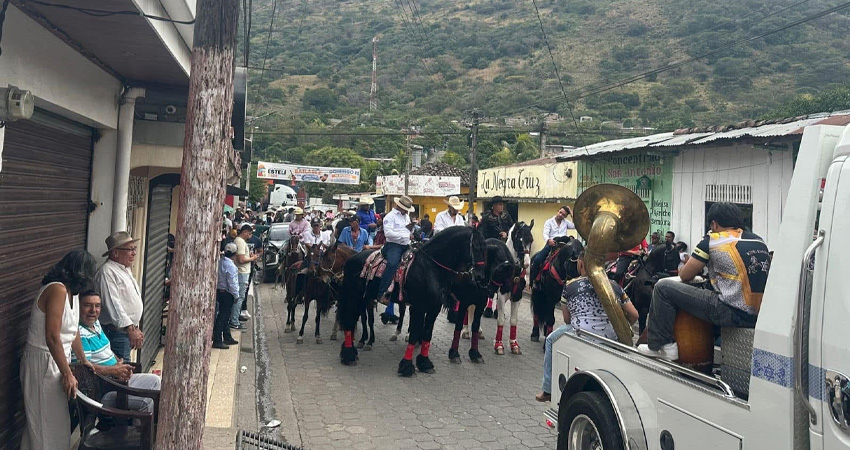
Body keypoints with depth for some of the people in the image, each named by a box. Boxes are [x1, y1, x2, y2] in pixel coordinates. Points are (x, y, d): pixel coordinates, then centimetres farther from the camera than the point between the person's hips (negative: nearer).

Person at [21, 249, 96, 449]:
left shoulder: (71, 291, 6)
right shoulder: (58, 290, -23)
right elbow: (52, 337, -26)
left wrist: (83, 360, 24)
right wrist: (67, 374, -22)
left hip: (56, 361, 9)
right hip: (43, 363, -9)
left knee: (57, 418, 19)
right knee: (46, 422, 4)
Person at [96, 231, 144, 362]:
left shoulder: (125, 270, 18)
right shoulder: (107, 271, -12)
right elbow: (112, 304, -21)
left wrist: (136, 329, 22)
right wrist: (131, 329, -24)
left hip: (129, 329, 9)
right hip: (116, 332, -9)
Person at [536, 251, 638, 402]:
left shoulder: (570, 286, 7)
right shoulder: (614, 285, 15)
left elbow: (567, 319, 12)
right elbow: (634, 315, 12)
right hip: (612, 338, 4)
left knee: (551, 339, 25)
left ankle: (548, 390, 28)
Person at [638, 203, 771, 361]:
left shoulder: (713, 240, -4)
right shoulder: (760, 242, 12)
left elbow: (684, 276, 4)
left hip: (733, 314, -7)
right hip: (760, 316, 7)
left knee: (663, 287, 0)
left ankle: (661, 345, 4)